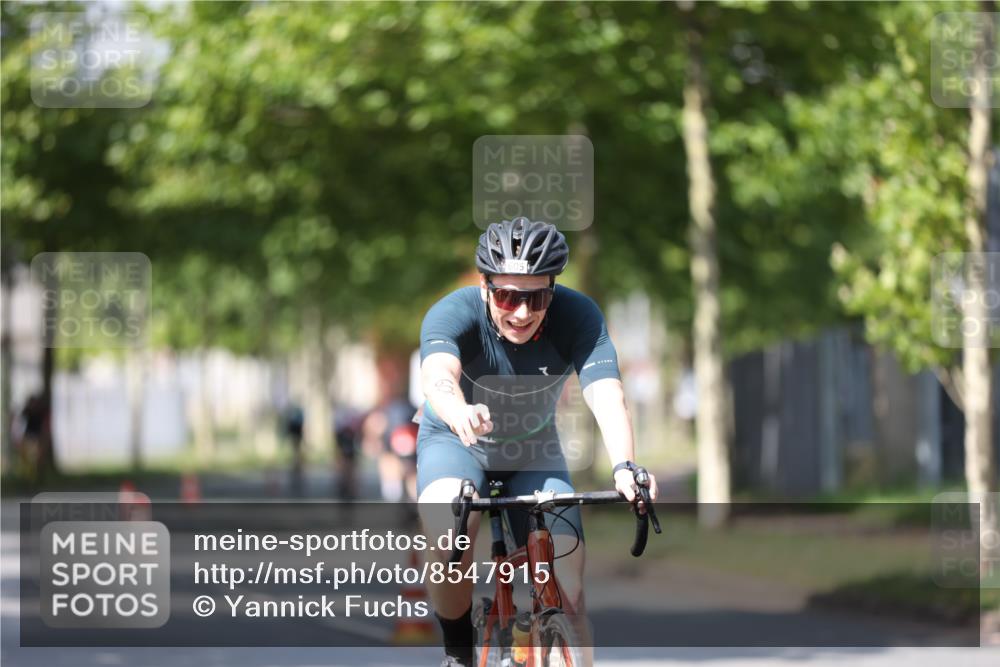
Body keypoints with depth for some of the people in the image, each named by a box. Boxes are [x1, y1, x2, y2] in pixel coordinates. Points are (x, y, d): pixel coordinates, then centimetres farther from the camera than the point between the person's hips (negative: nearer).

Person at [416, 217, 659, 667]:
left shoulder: (577, 317, -27)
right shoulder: (453, 314, -32)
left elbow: (607, 396, -41)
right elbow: (438, 374, -53)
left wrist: (624, 469, -61)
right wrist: (460, 413, -77)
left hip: (534, 452, 2)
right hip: (456, 443, -2)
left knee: (567, 587, -12)